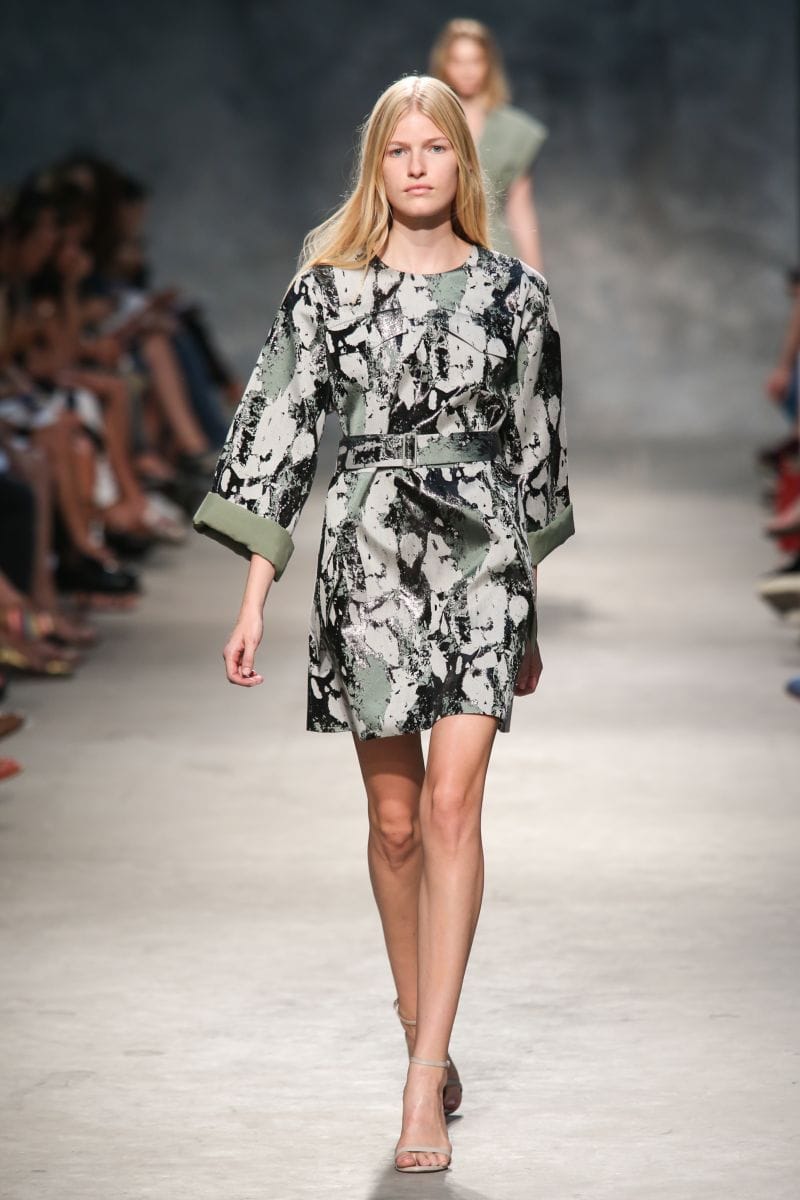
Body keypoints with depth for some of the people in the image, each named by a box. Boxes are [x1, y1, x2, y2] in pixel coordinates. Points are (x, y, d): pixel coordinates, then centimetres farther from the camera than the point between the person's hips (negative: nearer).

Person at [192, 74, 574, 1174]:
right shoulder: (328, 287, 5)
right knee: (395, 818, 6)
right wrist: (255, 597, -3)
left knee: (451, 803, -12)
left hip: (480, 547, -1)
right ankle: (426, 1036, 24)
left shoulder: (514, 292, 7)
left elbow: (535, 448, 13)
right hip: (367, 551, 1)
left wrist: (530, 618, 17)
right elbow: (281, 426, 3)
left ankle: (424, 1083, -14)